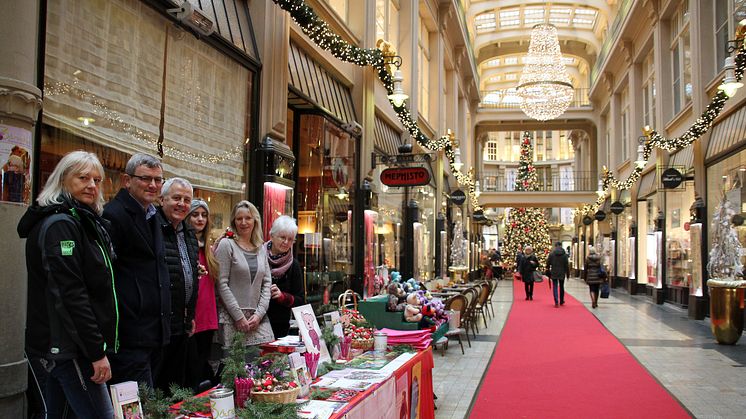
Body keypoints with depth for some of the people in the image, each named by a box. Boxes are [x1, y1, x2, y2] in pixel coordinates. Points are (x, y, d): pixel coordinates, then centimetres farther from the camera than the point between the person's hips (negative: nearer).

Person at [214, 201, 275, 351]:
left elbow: (267, 283, 12)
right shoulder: (227, 245, -2)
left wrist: (259, 313, -1)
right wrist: (239, 316, -11)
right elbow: (222, 284, -8)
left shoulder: (261, 248, 14)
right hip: (232, 318, -4)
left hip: (258, 318, 5)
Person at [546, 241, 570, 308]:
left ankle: (556, 302, -10)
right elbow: (567, 265, -1)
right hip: (562, 274, 1)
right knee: (561, 287, 16)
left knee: (555, 287, 1)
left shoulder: (551, 254, -4)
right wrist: (568, 274, 6)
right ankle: (561, 301, 27)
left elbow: (548, 264, 0)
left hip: (554, 274, -1)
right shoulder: (564, 254, -3)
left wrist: (548, 272, 12)